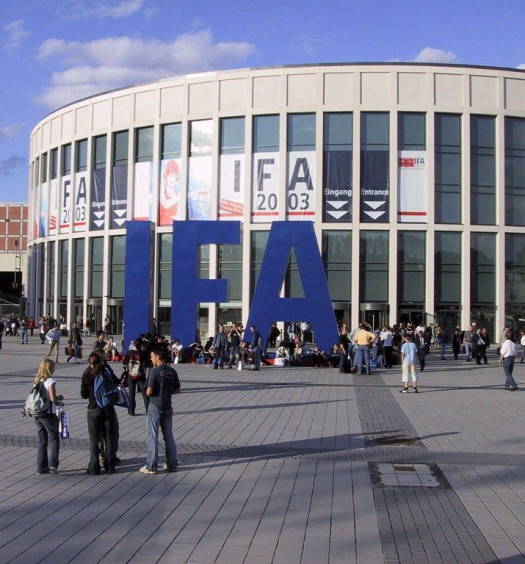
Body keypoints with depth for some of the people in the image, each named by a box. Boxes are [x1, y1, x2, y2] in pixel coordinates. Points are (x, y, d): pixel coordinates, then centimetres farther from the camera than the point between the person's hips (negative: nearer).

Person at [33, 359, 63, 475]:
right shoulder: (50, 381, -13)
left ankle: (41, 467, 12)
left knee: (42, 441, 12)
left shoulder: (37, 381, 9)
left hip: (37, 415, 7)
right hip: (49, 414, -7)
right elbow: (53, 398, -19)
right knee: (54, 439, 4)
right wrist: (60, 398, 3)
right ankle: (53, 464, -6)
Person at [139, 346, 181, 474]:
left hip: (155, 407, -6)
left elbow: (149, 392, -18)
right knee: (168, 435, 13)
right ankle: (172, 464, 17)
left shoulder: (154, 371, -16)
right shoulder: (172, 371, 2)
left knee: (153, 437, 1)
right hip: (167, 407, 6)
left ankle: (151, 466, 5)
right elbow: (177, 390, 8)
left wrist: (147, 391, 4)